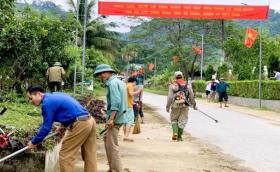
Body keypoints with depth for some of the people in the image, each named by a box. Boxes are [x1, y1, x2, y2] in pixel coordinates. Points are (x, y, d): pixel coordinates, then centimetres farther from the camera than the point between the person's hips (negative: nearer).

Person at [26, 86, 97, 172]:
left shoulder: (47, 103, -7)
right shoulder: (56, 95, 21)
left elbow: (46, 127, -6)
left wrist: (33, 142, 6)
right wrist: (64, 125, 40)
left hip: (79, 124, -10)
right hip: (89, 121, 10)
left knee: (65, 156, 2)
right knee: (89, 156, 14)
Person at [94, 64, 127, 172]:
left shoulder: (112, 83, -14)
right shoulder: (118, 81, 16)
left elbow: (115, 102, -23)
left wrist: (111, 119, -24)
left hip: (114, 118, -10)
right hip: (118, 117, 10)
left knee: (112, 145, -5)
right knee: (107, 139, 19)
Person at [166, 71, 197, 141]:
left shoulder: (172, 85, -4)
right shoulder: (188, 85, 4)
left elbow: (170, 97, -8)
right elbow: (191, 97, 6)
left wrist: (168, 106, 1)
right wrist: (194, 105, 19)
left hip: (175, 105, -1)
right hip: (184, 106, 1)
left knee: (174, 119, 16)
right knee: (182, 121, 8)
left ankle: (175, 133, -2)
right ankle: (179, 137, 11)